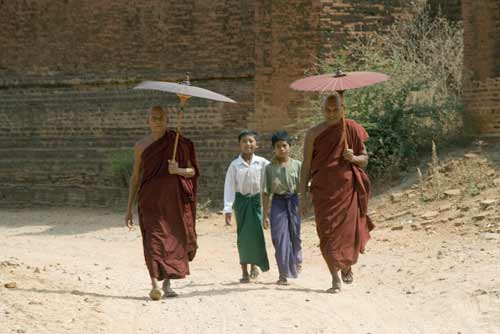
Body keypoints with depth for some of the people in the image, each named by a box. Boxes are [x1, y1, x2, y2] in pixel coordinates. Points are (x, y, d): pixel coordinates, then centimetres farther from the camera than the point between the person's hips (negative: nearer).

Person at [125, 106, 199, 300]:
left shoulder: (178, 143, 6)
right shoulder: (141, 145, 7)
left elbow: (193, 171, 7)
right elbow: (135, 176, 11)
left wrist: (178, 170, -16)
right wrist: (129, 209, 9)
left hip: (173, 200, 1)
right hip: (150, 199, -1)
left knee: (173, 240, 5)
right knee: (153, 239, -15)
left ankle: (167, 283, 22)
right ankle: (154, 285, -23)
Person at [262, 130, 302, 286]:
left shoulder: (297, 165, 1)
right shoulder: (270, 168, 2)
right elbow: (266, 192, 3)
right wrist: (265, 214, 0)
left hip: (294, 201, 0)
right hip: (278, 202, 0)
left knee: (295, 235, 10)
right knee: (280, 238, -3)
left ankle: (297, 260, 41)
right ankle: (284, 275, 1)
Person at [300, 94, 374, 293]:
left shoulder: (352, 129, 4)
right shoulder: (314, 134, 1)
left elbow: (365, 159, 11)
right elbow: (306, 166, 3)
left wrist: (353, 158, -13)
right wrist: (303, 196, -1)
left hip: (347, 188, 1)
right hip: (323, 190, 0)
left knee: (348, 232, -1)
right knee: (327, 233, -4)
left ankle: (347, 265, 30)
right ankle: (335, 279, 5)